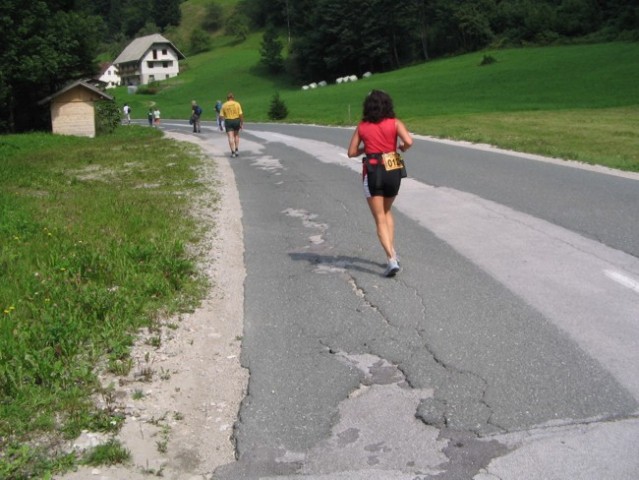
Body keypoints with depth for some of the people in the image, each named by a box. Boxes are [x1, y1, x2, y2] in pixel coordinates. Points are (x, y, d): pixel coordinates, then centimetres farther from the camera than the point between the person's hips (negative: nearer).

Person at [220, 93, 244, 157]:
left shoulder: (224, 105, 0)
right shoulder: (237, 104, -2)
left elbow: (221, 116, -2)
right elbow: (241, 114, -5)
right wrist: (242, 123, 2)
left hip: (228, 121, -1)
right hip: (236, 120, 1)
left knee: (231, 137, -2)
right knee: (236, 135, 20)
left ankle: (233, 152, -8)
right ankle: (236, 150, 13)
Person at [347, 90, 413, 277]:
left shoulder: (362, 126, 4)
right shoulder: (395, 123, 0)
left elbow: (351, 152, 7)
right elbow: (408, 141, -16)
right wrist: (402, 148, 6)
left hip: (372, 172, -1)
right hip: (393, 172, 1)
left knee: (380, 219, 2)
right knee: (386, 212, 25)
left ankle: (392, 259, -13)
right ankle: (392, 251, 18)